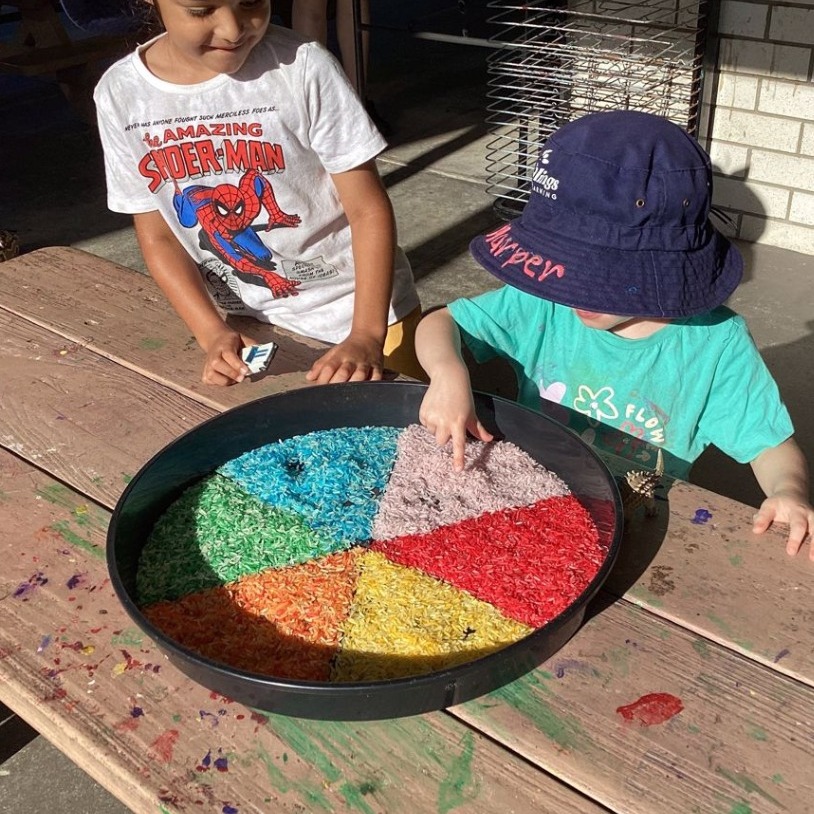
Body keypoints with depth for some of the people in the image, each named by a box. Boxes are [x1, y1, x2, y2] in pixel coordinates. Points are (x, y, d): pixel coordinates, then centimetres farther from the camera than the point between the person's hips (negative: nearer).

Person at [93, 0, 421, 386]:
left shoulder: (302, 66, -18)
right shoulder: (121, 94, -8)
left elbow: (369, 210, -15)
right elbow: (158, 237, -1)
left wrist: (367, 336, -25)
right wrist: (213, 333, -14)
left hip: (355, 307, -2)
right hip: (243, 328, 2)